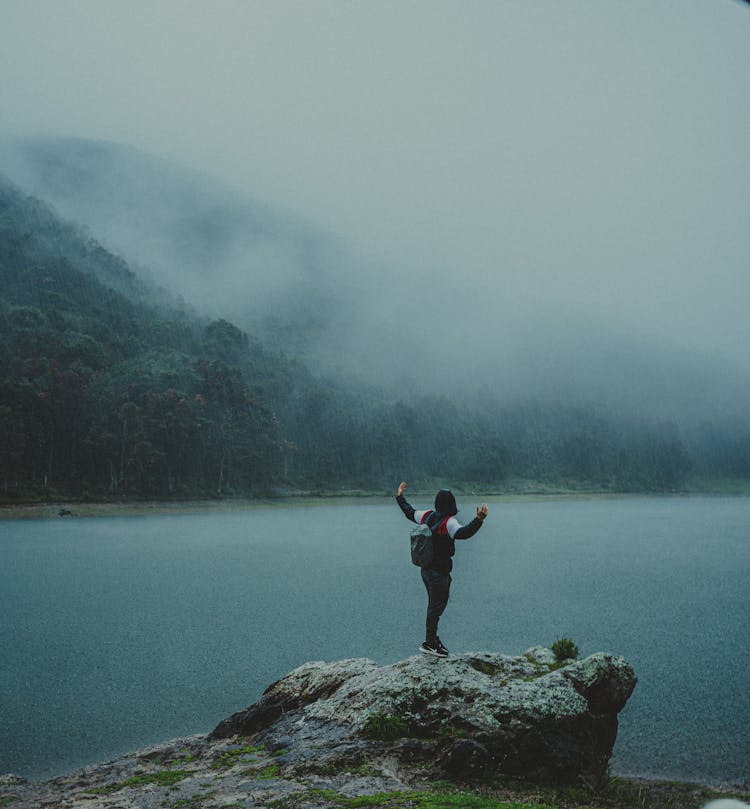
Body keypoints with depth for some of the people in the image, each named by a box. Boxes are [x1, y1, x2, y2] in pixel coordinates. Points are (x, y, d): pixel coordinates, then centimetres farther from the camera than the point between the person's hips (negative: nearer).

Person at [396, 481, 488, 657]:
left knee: (435, 604, 20)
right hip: (439, 572, -8)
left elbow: (409, 512, 20)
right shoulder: (448, 522, -19)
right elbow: (463, 533, -38)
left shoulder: (428, 516, 3)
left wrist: (400, 496, 35)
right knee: (436, 607, 0)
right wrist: (479, 520, -48)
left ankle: (432, 638, 30)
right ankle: (429, 644, 6)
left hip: (426, 569, 8)